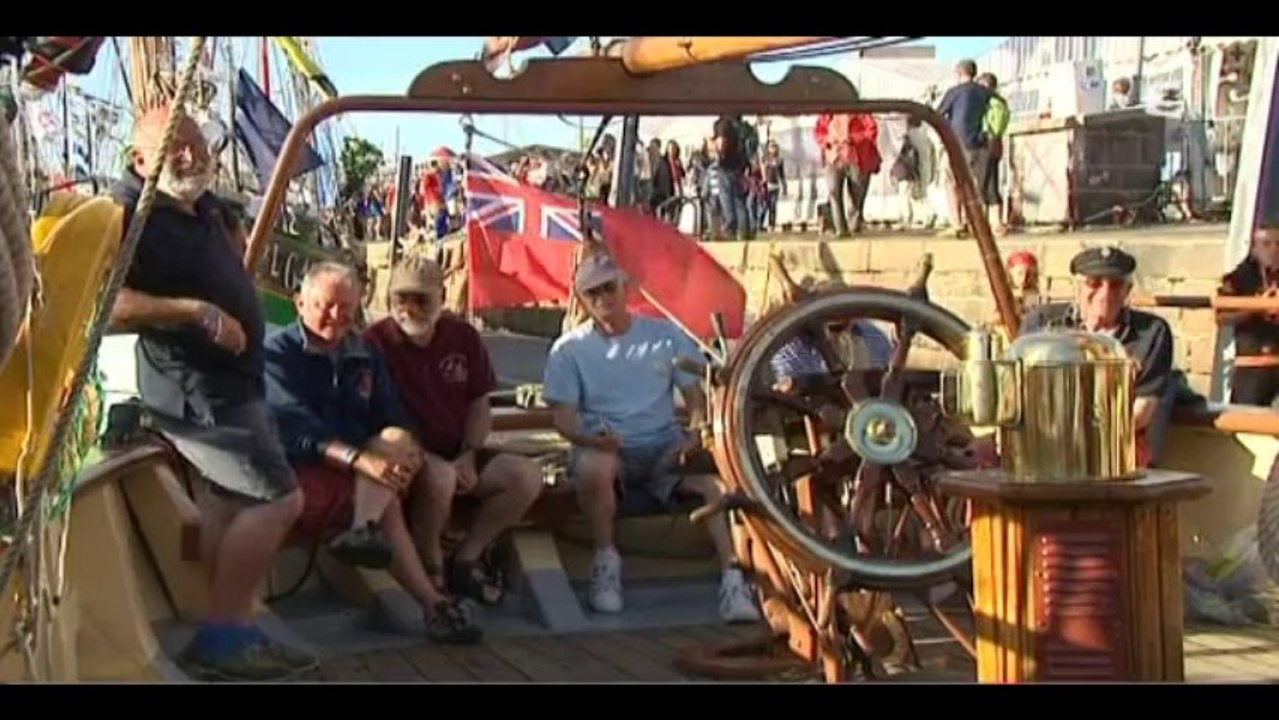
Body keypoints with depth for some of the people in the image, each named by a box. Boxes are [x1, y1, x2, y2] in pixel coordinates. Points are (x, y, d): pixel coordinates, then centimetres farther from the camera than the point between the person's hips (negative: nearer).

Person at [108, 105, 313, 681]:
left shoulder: (203, 206, 12)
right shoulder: (131, 216, -17)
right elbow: (106, 304, -31)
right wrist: (198, 313, -31)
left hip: (225, 382, 10)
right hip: (196, 388, -10)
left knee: (229, 511, 12)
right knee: (278, 499, -12)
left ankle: (233, 634, 18)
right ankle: (219, 636, -6)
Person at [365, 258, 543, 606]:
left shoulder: (464, 337, 5)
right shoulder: (376, 341, -12)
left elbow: (479, 406, 11)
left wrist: (468, 457, -5)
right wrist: (415, 457, -21)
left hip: (456, 455, 6)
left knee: (527, 475, -13)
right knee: (440, 476, -38)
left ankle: (465, 561, -2)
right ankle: (431, 570, -13)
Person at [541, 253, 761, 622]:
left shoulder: (664, 334, 7)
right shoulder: (570, 349, 3)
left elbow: (695, 395, 7)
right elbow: (563, 416, -3)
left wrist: (697, 434, -14)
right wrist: (590, 438, -26)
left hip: (664, 446, 2)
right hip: (605, 448, -2)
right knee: (593, 467, -38)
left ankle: (733, 578, -27)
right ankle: (606, 560, -16)